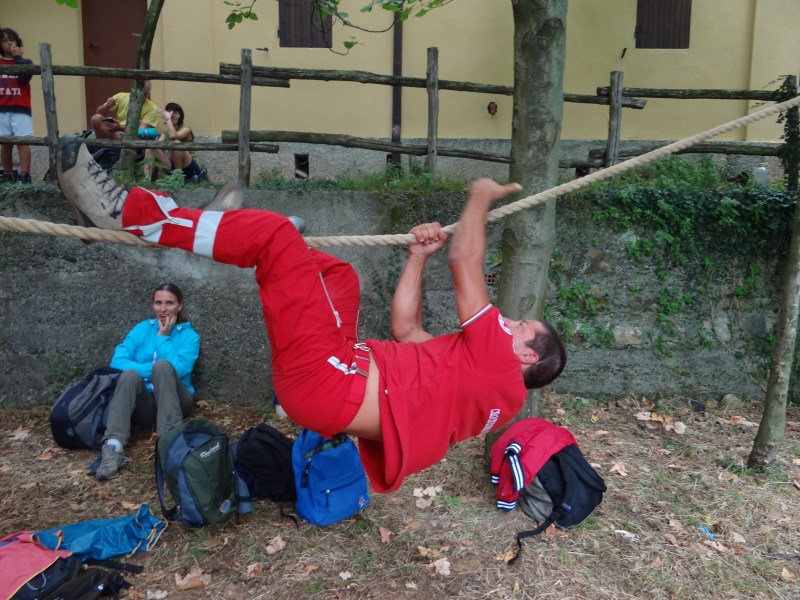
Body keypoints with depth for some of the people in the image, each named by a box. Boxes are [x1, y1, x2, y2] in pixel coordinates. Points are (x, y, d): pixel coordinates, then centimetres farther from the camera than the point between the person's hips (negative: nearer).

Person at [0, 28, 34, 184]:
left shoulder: (26, 62, 8)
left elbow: (24, 78, -11)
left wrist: (17, 57, -7)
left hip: (21, 109, -2)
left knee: (23, 142, -11)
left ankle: (24, 176, -16)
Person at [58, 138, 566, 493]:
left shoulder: (497, 366, -3)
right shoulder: (472, 365, 21)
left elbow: (465, 264, -3)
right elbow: (406, 331, 27)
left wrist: (481, 197, 12)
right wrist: (419, 257, 24)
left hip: (325, 379, -9)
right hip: (341, 377, 9)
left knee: (273, 233, -11)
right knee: (338, 272, 22)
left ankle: (128, 212, -2)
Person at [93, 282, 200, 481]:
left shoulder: (189, 335, 4)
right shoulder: (141, 329, 11)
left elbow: (177, 370, -14)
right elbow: (117, 362, -4)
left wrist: (163, 336, -9)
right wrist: (153, 370, -14)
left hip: (173, 401, -1)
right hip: (145, 404, 2)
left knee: (163, 365, -30)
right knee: (130, 374, -30)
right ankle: (113, 448, -46)